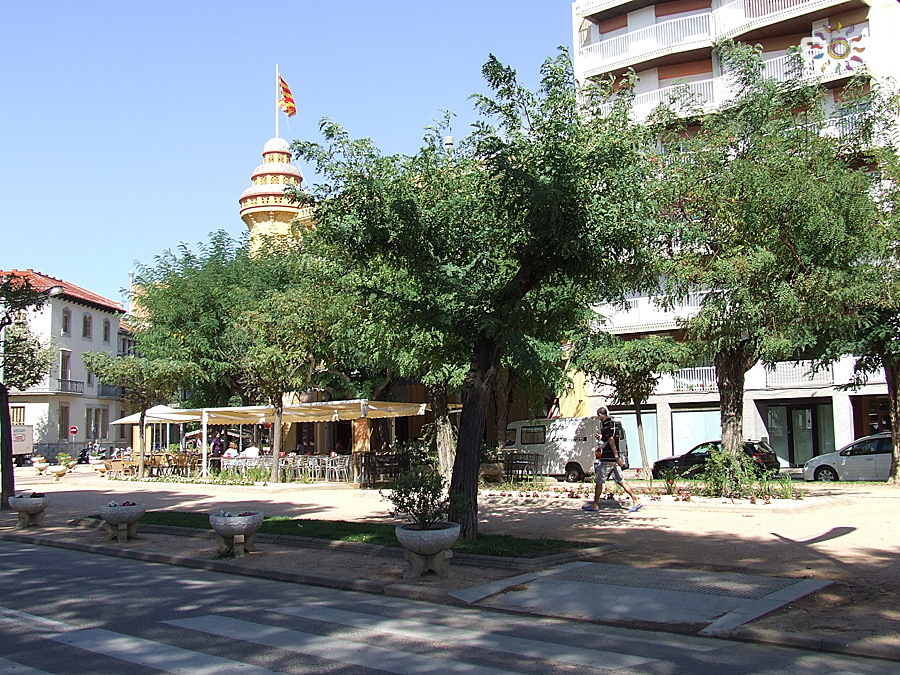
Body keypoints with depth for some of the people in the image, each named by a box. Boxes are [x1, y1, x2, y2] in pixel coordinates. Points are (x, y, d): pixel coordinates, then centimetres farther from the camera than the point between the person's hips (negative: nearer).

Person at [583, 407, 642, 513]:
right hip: (613, 459, 9)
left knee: (598, 481, 0)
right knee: (621, 481, 7)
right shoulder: (612, 423, 15)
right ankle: (636, 501, 2)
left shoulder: (606, 425, -13)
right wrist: (602, 438, 33)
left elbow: (611, 441, -20)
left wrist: (617, 457, -23)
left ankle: (595, 505, 6)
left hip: (607, 459, -9)